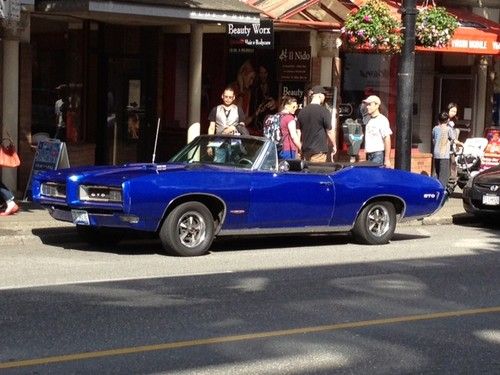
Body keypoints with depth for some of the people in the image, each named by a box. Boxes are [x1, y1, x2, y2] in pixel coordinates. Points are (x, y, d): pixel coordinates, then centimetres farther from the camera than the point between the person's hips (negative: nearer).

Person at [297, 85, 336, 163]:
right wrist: (334, 146, 7)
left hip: (305, 150, 6)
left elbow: (299, 131, 12)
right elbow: (329, 131, -7)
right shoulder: (324, 111, -12)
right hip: (319, 151, -6)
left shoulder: (302, 111, 6)